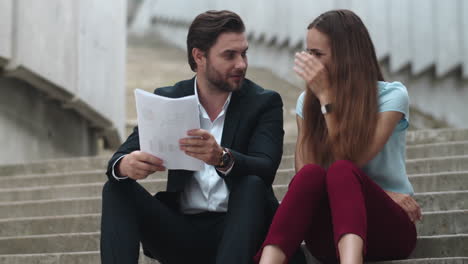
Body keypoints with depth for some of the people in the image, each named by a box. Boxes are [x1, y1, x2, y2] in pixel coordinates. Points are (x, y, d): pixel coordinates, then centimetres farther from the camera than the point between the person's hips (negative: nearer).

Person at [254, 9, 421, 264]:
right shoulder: (307, 101, 9)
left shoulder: (392, 95, -1)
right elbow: (303, 171, -4)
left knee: (341, 172, -34)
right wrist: (372, 193, -13)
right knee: (310, 174, -31)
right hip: (330, 234, 2)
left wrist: (327, 97, -14)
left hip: (388, 225, -2)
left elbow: (349, 162, -14)